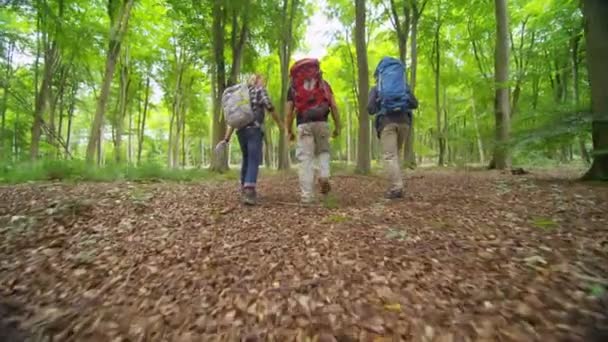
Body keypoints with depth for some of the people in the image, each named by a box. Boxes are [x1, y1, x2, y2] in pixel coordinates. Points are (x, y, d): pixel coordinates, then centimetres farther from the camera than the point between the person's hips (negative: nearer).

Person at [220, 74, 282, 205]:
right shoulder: (260, 90, 9)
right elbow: (270, 109, -1)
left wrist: (227, 138, 15)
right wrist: (280, 125, 11)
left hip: (241, 130, 6)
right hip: (254, 129, -6)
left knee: (246, 159, 17)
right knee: (254, 160, -9)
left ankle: (244, 189, 21)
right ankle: (249, 191, -23)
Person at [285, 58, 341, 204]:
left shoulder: (293, 86, 18)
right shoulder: (323, 82, 20)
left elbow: (289, 112, 11)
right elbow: (333, 106, 10)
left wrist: (289, 131, 18)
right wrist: (337, 126, 12)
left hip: (304, 125, -1)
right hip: (322, 123, 1)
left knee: (306, 159, 0)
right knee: (323, 151, 22)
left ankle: (307, 196, -2)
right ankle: (324, 176, -4)